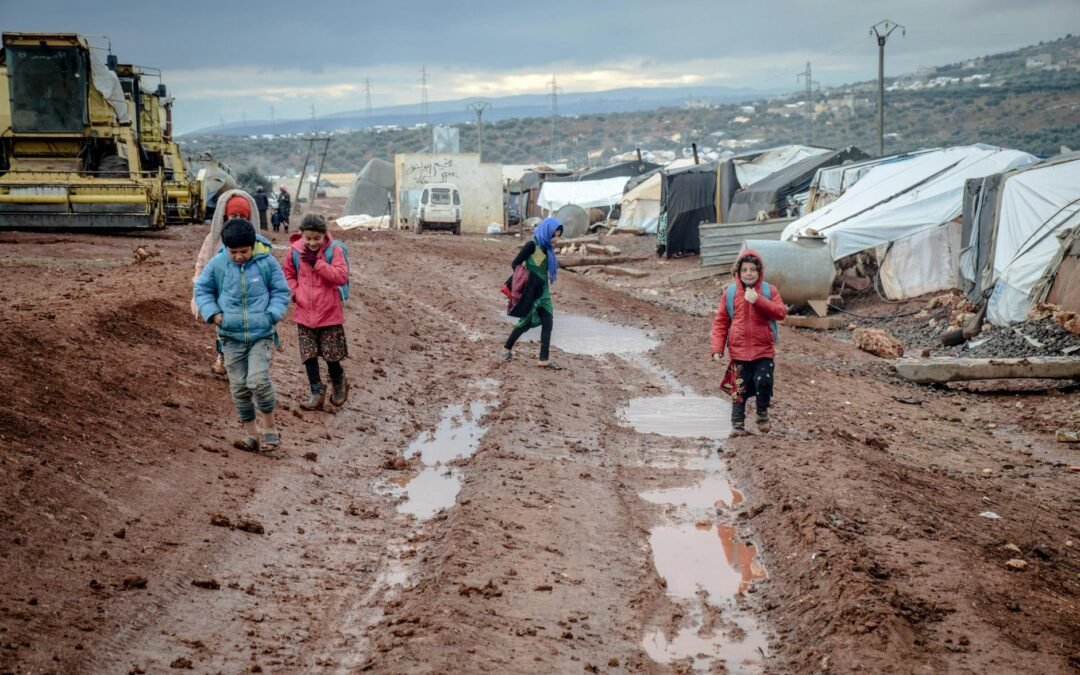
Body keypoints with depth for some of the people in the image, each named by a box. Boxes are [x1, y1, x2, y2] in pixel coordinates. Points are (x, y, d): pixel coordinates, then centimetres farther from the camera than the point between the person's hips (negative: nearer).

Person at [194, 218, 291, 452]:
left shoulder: (267, 263, -7)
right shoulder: (217, 264, -4)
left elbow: (281, 292, 3)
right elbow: (202, 289, 9)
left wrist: (272, 315, -12)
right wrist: (212, 313, -6)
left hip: (261, 335, -2)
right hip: (231, 336, 3)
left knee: (258, 380, -17)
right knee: (239, 386, 7)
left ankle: (269, 426, 4)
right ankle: (250, 431, 20)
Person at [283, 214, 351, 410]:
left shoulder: (334, 250, -9)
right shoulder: (295, 250, -2)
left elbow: (342, 276, -19)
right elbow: (289, 274, 13)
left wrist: (317, 262, -23)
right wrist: (294, 292, -4)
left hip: (329, 312, -3)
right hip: (304, 313, 3)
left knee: (331, 354, 4)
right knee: (309, 355, 4)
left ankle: (338, 382, 31)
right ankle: (317, 392, 14)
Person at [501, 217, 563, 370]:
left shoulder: (547, 247, 8)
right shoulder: (532, 245, -15)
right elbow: (515, 264, -14)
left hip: (543, 291, 7)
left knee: (548, 323, -2)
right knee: (527, 322, 4)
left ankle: (544, 359, -2)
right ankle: (507, 348, 25)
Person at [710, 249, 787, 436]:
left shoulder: (769, 291, 1)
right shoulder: (730, 293, 3)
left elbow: (781, 312, -12)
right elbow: (720, 322, 4)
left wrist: (758, 300, -23)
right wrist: (717, 348, -5)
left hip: (764, 350, -1)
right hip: (739, 351, 1)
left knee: (763, 382, -13)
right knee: (739, 389, 3)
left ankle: (762, 412, 14)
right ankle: (737, 424, 12)